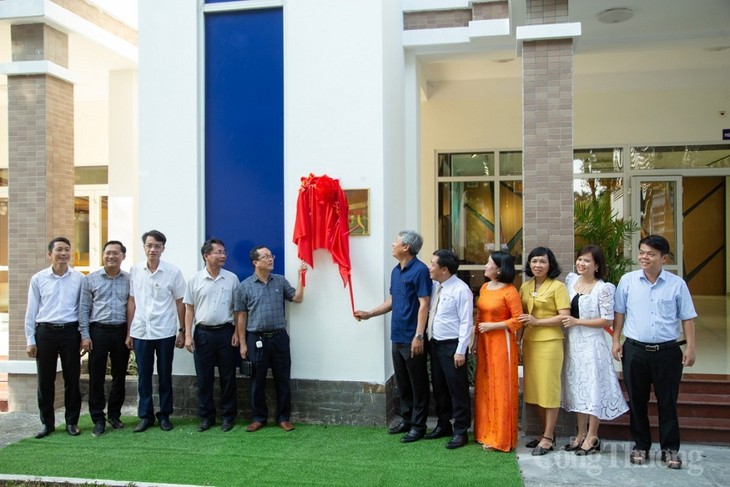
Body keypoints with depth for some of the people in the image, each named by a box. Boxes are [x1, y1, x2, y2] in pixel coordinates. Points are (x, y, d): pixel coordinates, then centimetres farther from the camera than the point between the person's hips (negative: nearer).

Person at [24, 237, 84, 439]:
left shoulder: (79, 278, 1)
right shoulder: (38, 279, 2)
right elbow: (31, 311, 5)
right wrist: (30, 340, 2)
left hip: (70, 332, 0)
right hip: (45, 332, 1)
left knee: (72, 379, 5)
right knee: (45, 380, 7)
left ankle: (72, 422, 18)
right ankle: (47, 423, 20)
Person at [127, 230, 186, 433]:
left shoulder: (173, 272, -5)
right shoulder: (135, 270, 2)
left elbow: (180, 303, 1)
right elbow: (132, 302, 6)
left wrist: (182, 331, -1)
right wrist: (129, 332, 5)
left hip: (165, 333, -2)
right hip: (140, 332, 2)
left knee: (165, 376, 9)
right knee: (143, 376, 9)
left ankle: (164, 415, 21)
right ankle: (145, 416, 22)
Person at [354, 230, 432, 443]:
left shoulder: (420, 270, -13)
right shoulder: (396, 271, 12)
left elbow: (424, 305, -17)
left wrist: (419, 336, -21)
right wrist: (369, 314, 15)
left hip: (412, 338, -8)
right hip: (397, 337, 8)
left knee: (418, 384, 4)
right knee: (402, 382, 16)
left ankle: (418, 425, 13)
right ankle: (407, 419, 29)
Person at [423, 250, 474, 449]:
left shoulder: (461, 290, -16)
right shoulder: (434, 286, 6)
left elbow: (466, 323, -16)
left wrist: (460, 351, -18)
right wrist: (428, 338, 9)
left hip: (452, 346, -8)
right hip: (435, 343, 8)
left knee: (458, 390, 3)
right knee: (439, 388, 18)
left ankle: (460, 431, 15)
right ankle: (443, 425, 33)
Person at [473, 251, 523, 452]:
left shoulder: (510, 291, -13)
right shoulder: (484, 288, 10)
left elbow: (518, 321, -15)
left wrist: (491, 326, -16)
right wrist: (475, 338, 10)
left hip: (501, 343, -7)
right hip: (484, 343, 7)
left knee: (501, 388, 1)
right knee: (484, 387, 12)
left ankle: (500, 438, 12)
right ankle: (486, 433, 24)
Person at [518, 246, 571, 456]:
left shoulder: (557, 286, -5)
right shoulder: (525, 287, 12)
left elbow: (565, 317, -11)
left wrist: (537, 321, -16)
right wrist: (519, 342, 13)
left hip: (549, 343, -6)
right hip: (529, 343, 6)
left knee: (549, 390, 1)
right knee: (535, 389, 11)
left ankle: (548, 438, 11)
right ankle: (546, 433, 25)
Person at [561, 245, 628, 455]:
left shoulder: (603, 288, -12)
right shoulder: (571, 279, 5)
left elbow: (608, 320, -14)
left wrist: (577, 321, -17)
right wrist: (565, 321, 5)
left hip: (591, 344, -6)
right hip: (572, 343, 6)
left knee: (593, 387, 2)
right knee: (577, 386, 13)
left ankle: (592, 437, 14)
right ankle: (581, 433, 25)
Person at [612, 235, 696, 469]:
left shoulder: (677, 284, -1)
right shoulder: (627, 280, 1)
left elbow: (687, 318, 2)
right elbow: (619, 313, 6)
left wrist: (690, 347, -2)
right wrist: (616, 341, 2)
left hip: (668, 351, -1)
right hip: (635, 350, 1)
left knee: (667, 402, 8)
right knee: (637, 400, 10)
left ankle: (670, 448, 22)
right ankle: (640, 445, 25)